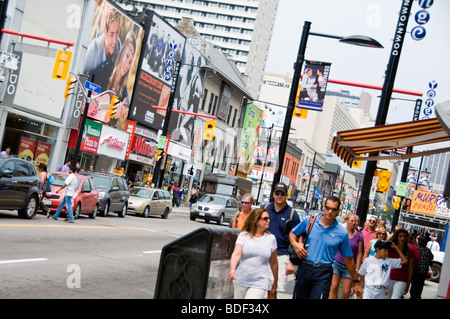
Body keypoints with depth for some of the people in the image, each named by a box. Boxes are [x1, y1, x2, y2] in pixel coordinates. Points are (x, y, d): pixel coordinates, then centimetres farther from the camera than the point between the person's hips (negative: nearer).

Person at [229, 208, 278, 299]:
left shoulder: (271, 238, 5)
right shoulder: (244, 235, 0)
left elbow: (273, 263, 13)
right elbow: (236, 253, -14)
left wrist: (275, 282, 19)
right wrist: (232, 270, -32)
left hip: (260, 284, -1)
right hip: (241, 281, 1)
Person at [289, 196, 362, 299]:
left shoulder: (342, 233, 0)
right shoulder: (309, 220, 3)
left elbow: (348, 259, 7)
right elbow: (292, 233, 16)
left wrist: (356, 282, 11)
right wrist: (295, 244, -6)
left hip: (324, 273, -2)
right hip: (304, 268, 2)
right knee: (298, 296, 12)